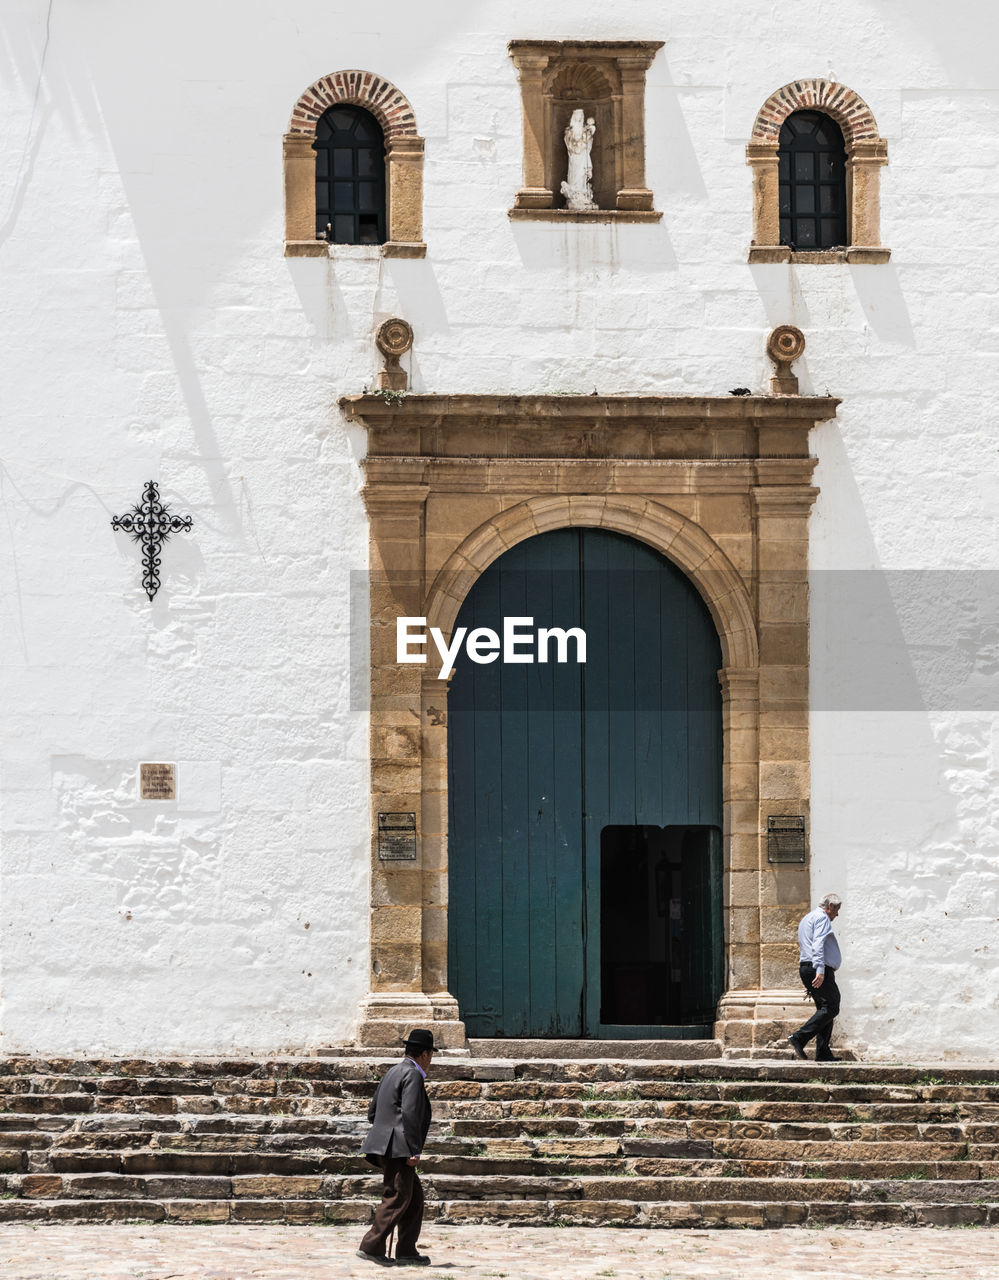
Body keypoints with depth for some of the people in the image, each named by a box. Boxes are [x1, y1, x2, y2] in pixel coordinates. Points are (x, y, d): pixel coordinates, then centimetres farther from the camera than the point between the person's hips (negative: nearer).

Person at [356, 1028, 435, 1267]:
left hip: (387, 1147, 10)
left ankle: (406, 1252, 12)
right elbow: (409, 1114, -20)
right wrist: (414, 1150, -19)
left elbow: (372, 1112, 23)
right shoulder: (412, 1075, -9)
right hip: (398, 1148, -10)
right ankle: (371, 1247, -11)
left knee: (414, 1198, 12)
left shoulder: (393, 1072, 20)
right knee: (397, 1198, -9)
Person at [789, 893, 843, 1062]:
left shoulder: (806, 919, 28)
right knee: (831, 1007, -14)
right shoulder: (822, 917, -5)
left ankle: (823, 1053, 3)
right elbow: (818, 944, -18)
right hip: (818, 968, -10)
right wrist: (820, 970, -27)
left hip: (806, 968, 10)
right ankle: (799, 1038, -23)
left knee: (825, 1009, 9)